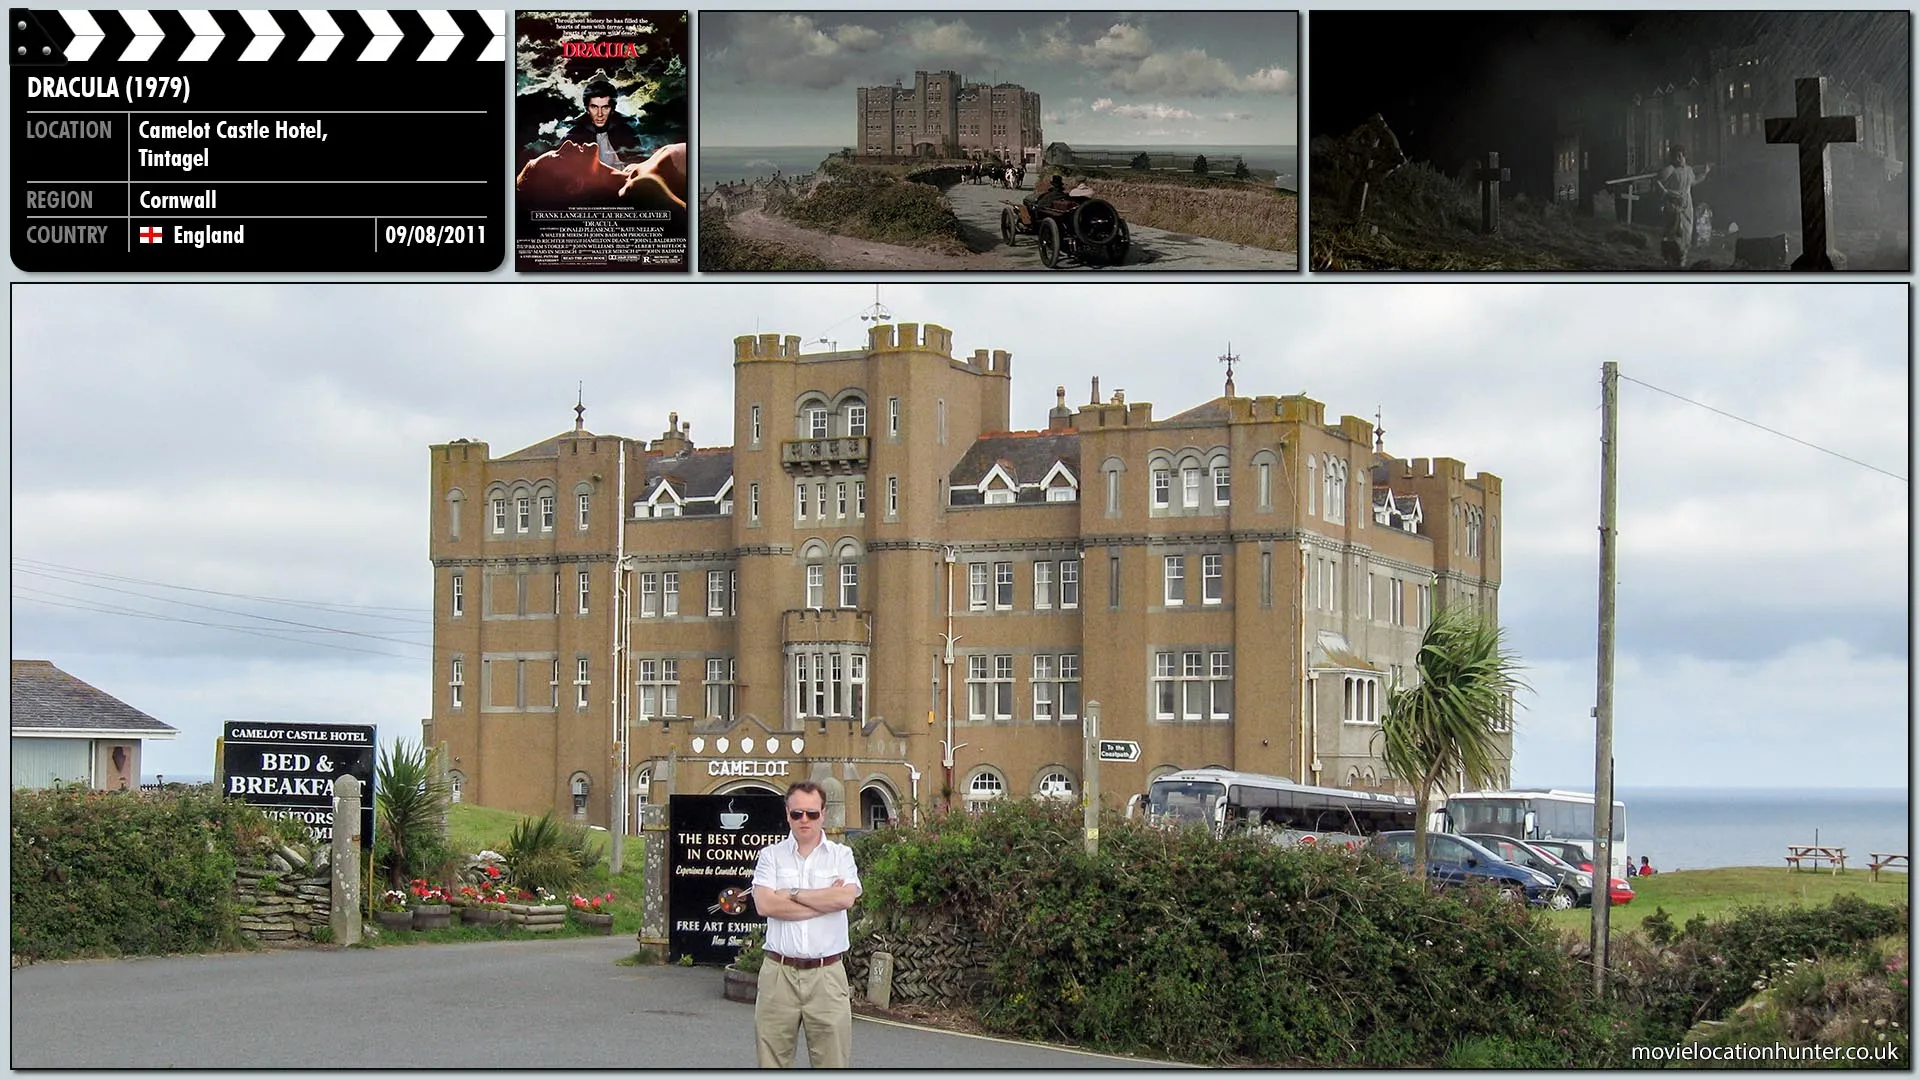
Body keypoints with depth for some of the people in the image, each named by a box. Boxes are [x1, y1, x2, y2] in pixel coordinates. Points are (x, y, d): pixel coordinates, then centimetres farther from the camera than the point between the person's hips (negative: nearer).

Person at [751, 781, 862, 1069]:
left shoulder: (841, 855, 6)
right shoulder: (771, 855, 7)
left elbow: (846, 898, -13)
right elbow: (765, 904, -10)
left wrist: (792, 894, -8)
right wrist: (825, 899, -9)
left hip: (826, 973, -1)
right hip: (779, 972, 1)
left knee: (831, 1061, 1)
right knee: (772, 1058, 4)